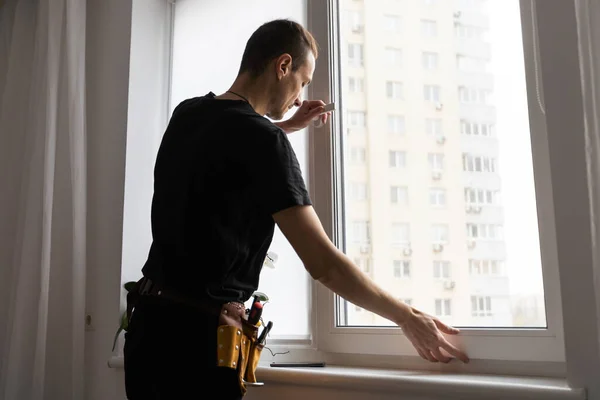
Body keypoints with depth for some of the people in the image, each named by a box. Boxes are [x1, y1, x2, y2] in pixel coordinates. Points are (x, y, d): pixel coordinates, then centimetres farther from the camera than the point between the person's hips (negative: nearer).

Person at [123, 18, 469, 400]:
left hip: (150, 323, 8)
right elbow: (324, 263, -19)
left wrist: (286, 125, 27)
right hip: (196, 332, -8)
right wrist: (408, 317, -8)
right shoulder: (263, 139, -16)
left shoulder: (187, 114, 6)